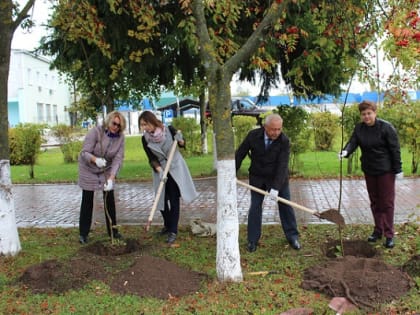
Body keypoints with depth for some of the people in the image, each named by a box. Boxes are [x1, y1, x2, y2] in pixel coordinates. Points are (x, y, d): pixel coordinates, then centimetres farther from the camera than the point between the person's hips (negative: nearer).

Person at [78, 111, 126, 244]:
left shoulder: (120, 137, -16)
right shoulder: (95, 132, -25)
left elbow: (118, 159, -21)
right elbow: (84, 153, -25)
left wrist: (111, 178, -33)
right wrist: (96, 160, -46)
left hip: (107, 170, 3)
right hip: (88, 169, -3)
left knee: (109, 199, 2)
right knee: (87, 200, 1)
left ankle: (113, 231, 14)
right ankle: (83, 233, 10)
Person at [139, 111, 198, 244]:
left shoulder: (169, 130, -17)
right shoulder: (145, 139, -12)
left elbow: (182, 145, -1)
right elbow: (151, 158, -11)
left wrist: (180, 140, -23)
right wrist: (159, 170, -27)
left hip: (175, 167, -3)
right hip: (160, 169, 3)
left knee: (174, 199, -6)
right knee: (162, 199, 8)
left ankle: (173, 231, -2)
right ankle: (167, 225, 30)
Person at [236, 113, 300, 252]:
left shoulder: (284, 141, -21)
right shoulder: (253, 135, -16)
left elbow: (282, 165, -26)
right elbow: (240, 154, -5)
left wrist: (276, 187, -32)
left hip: (278, 177, -1)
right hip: (257, 178, 1)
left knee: (285, 206, 5)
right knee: (255, 207, 2)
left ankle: (292, 236, 19)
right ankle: (252, 240, 13)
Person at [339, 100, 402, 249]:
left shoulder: (386, 127, -13)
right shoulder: (359, 128, 1)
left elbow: (395, 149, -12)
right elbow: (352, 142, -11)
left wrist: (398, 169, -12)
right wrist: (345, 151, -33)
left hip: (385, 171, -5)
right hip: (369, 171, 5)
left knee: (387, 203, 0)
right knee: (374, 202, 13)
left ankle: (389, 235, 6)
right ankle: (378, 231, 25)